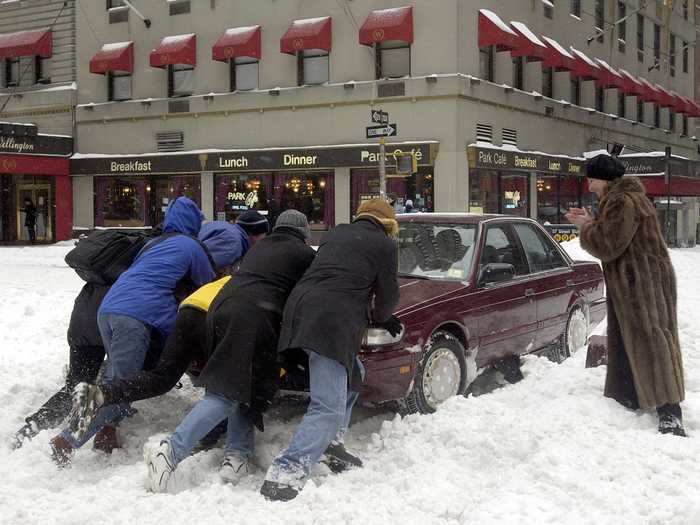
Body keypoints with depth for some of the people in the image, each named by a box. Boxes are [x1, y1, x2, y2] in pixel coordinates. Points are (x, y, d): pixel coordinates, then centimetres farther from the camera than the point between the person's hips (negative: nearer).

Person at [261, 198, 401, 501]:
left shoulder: (338, 233, 28)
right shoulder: (384, 244, 9)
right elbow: (387, 294, 12)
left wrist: (380, 317, 43)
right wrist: (381, 318, 36)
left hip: (302, 308, 8)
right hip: (331, 322, -8)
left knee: (351, 376, 29)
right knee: (328, 408, -14)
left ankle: (331, 444, 23)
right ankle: (284, 476, -28)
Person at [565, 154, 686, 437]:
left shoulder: (624, 202, -19)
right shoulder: (619, 198, 16)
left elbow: (607, 246, -21)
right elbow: (613, 237, 22)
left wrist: (586, 227, -4)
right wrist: (591, 222, 8)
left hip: (643, 285, -11)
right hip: (630, 285, 11)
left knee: (648, 342, -12)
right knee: (625, 343, 14)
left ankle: (669, 412, -13)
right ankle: (629, 398, 23)